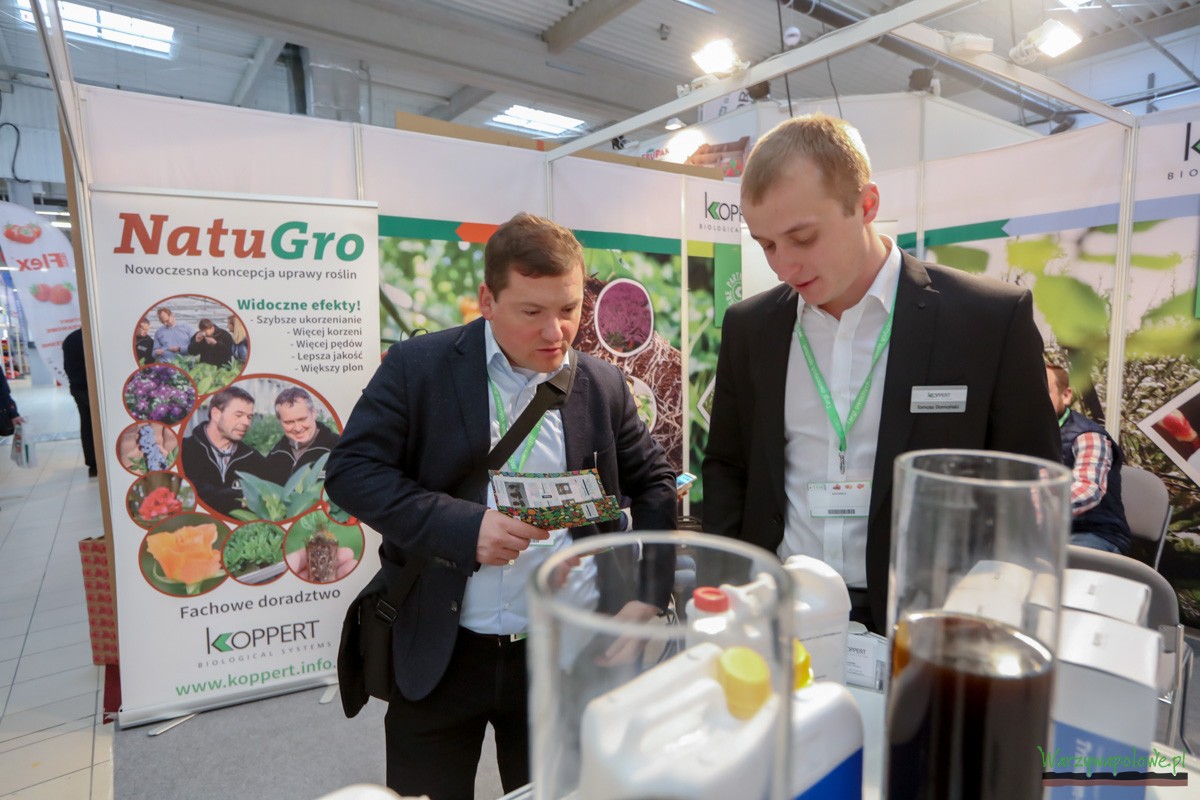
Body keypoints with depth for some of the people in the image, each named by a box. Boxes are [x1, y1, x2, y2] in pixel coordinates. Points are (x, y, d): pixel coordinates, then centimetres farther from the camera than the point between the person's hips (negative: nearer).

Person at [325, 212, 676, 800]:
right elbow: (351, 469, -12)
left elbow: (653, 482, 7)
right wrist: (463, 525, -24)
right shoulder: (419, 367, -9)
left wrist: (651, 593, -5)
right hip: (438, 656, -1)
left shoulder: (603, 386, 0)